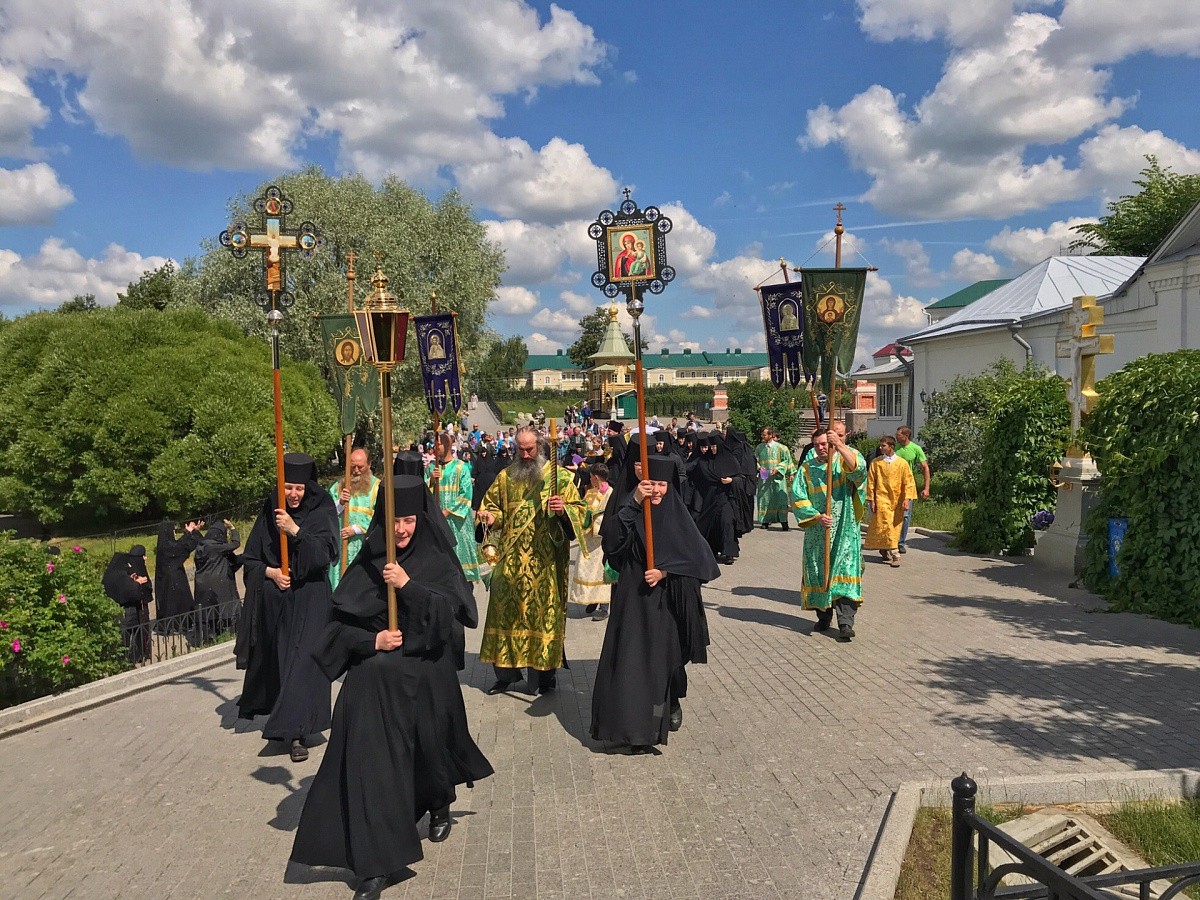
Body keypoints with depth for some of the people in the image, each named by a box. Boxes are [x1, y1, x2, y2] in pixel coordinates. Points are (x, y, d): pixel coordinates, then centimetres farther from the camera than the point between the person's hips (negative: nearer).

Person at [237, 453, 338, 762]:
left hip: (309, 600, -3)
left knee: (302, 661, -9)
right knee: (277, 660, 11)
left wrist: (295, 531, -27)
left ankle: (297, 732, -8)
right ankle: (281, 718, 31)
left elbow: (326, 552, -17)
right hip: (274, 601, 3)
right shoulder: (269, 512, 4)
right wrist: (271, 572, -9)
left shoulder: (321, 512, -3)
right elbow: (249, 558, 9)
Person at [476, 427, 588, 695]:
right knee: (506, 610, 6)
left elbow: (579, 510, -4)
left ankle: (545, 673, 15)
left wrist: (563, 510, -25)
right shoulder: (505, 477, 9)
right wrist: (489, 516, -6)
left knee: (544, 612, 2)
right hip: (511, 559, 3)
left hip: (545, 561, -3)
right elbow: (491, 505, 17)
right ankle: (506, 671, 19)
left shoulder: (559, 476, -1)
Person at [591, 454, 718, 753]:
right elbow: (611, 540, -22)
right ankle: (636, 730, 3)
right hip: (633, 599, -1)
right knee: (633, 658, -5)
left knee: (668, 656, 10)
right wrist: (633, 502, -29)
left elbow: (696, 557, -3)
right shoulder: (630, 512, -3)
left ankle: (673, 704, 38)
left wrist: (664, 572, -16)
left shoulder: (677, 516, 0)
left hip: (667, 601, 1)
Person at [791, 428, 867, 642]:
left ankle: (846, 622, -9)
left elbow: (859, 467, -22)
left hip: (844, 531, -3)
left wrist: (840, 445, -31)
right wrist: (817, 516, -13)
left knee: (845, 573, -9)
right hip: (816, 532, 3)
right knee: (818, 574, 8)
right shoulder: (807, 469, 7)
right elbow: (797, 498, 0)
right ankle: (824, 617, 23)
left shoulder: (844, 461, 2)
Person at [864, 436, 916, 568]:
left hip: (897, 500, 2)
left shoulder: (902, 463, 1)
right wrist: (871, 500, 0)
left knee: (895, 528, 8)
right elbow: (871, 482, 5)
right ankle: (895, 555, -13)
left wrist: (907, 499, -9)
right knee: (887, 526, -13)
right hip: (882, 499, -1)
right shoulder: (876, 463, 2)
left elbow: (909, 482, 1)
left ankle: (884, 549, 29)